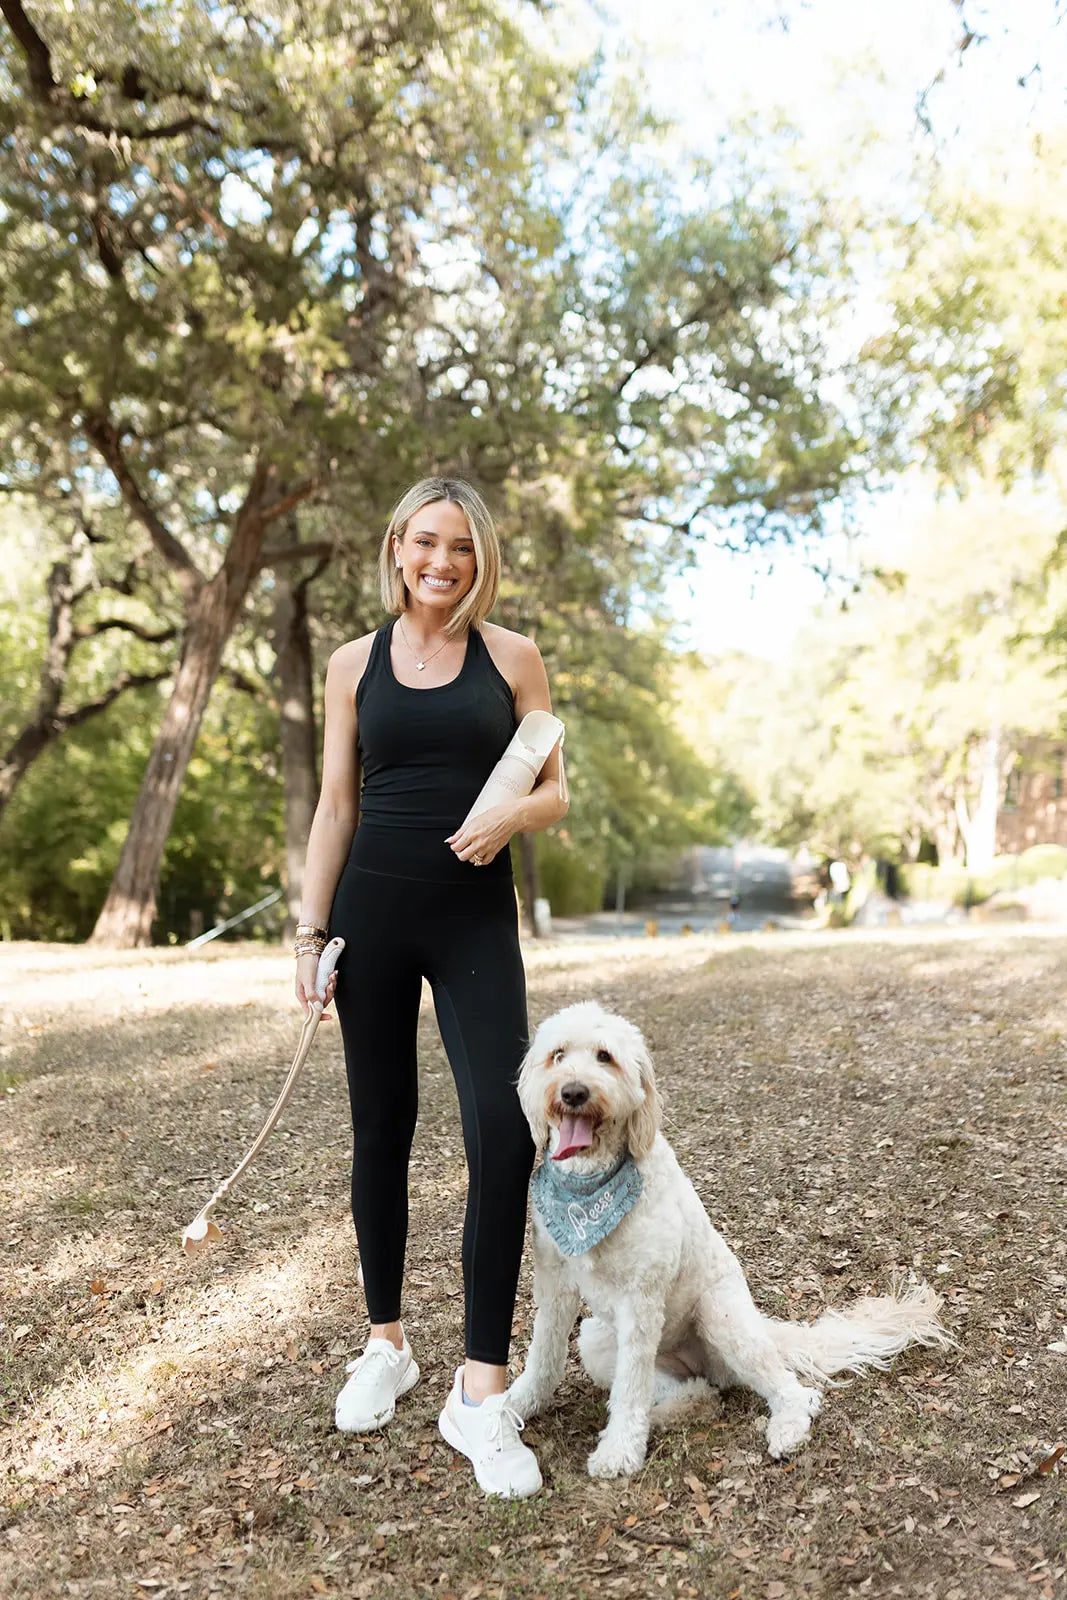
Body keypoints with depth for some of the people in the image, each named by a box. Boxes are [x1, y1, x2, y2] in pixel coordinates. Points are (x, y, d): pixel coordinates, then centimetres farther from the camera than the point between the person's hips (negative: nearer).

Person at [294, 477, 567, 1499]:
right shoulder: (354, 663, 8)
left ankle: (481, 1388, -1)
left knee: (502, 1133, -13)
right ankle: (385, 1345, 29)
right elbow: (335, 809, 7)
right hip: (372, 913, 2)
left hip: (476, 917, -1)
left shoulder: (511, 657, 5)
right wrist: (311, 931, 0)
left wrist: (510, 814, -17)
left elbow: (555, 793, 6)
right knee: (381, 1127, 10)